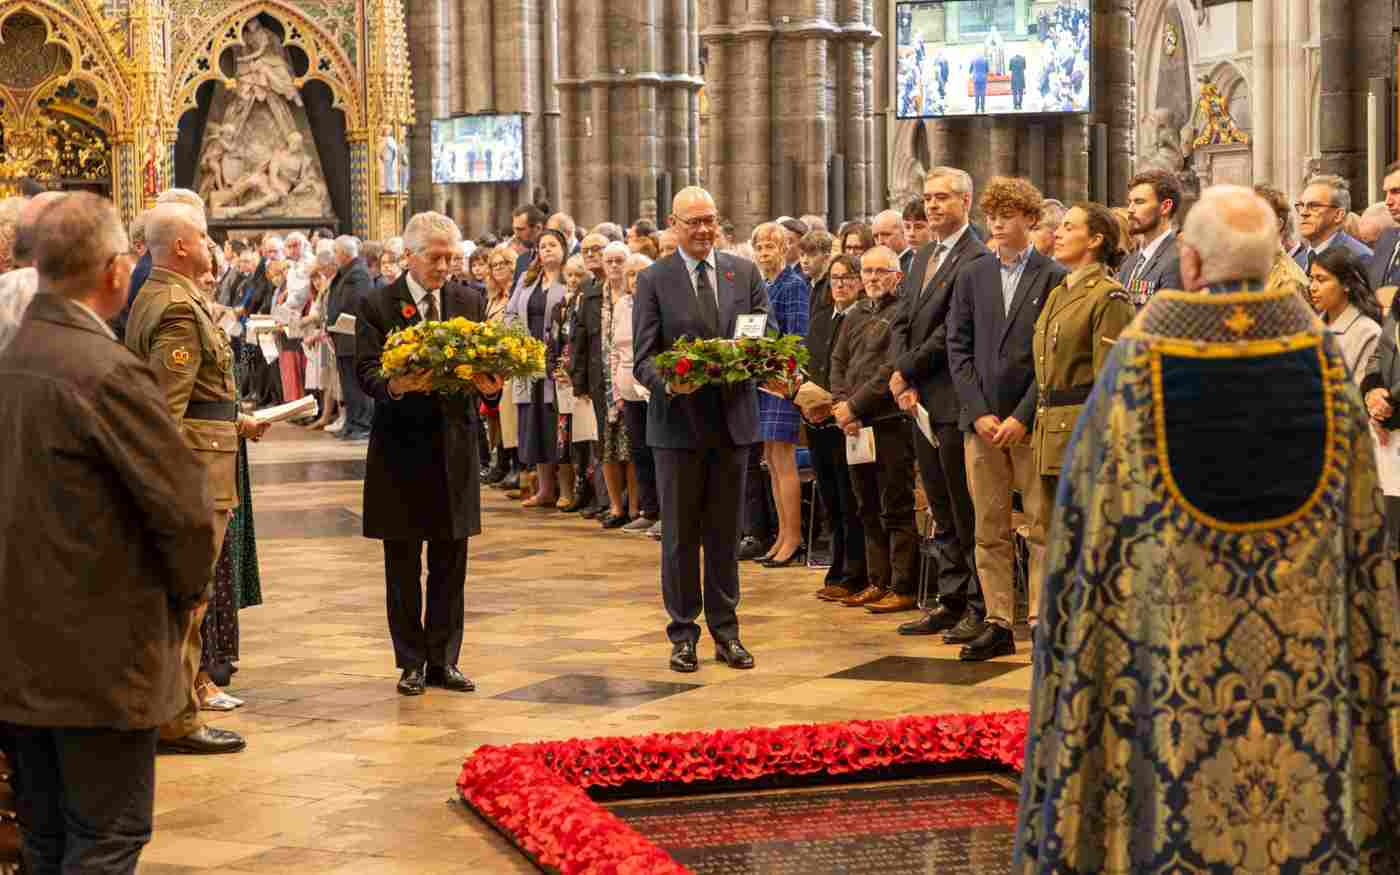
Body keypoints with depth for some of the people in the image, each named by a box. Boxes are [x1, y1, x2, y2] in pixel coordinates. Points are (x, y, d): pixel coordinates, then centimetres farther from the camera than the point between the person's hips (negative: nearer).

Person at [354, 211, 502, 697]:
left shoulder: (470, 303, 8)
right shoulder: (377, 305, -2)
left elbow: (485, 363, 4)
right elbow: (366, 371, -10)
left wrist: (490, 385, -19)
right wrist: (395, 386, -31)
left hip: (454, 447, 3)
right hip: (400, 447, -2)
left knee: (450, 565, 7)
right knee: (403, 567, 6)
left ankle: (444, 660, 15)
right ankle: (412, 662, 15)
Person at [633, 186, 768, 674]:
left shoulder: (744, 273, 7)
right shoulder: (654, 280, -2)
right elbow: (643, 358, -6)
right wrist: (669, 383, -26)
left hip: (732, 418, 2)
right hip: (677, 422, -2)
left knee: (725, 533, 10)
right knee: (680, 535, 4)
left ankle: (725, 631, 18)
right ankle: (683, 634, 13)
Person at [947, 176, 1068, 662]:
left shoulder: (1055, 278, -1)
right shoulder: (971, 277, 11)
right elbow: (959, 349, 7)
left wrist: (1022, 417, -12)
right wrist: (979, 413, -5)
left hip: (1033, 421, -4)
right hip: (981, 420, 4)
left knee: (1043, 528, -1)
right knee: (990, 530, 6)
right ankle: (998, 625, 12)